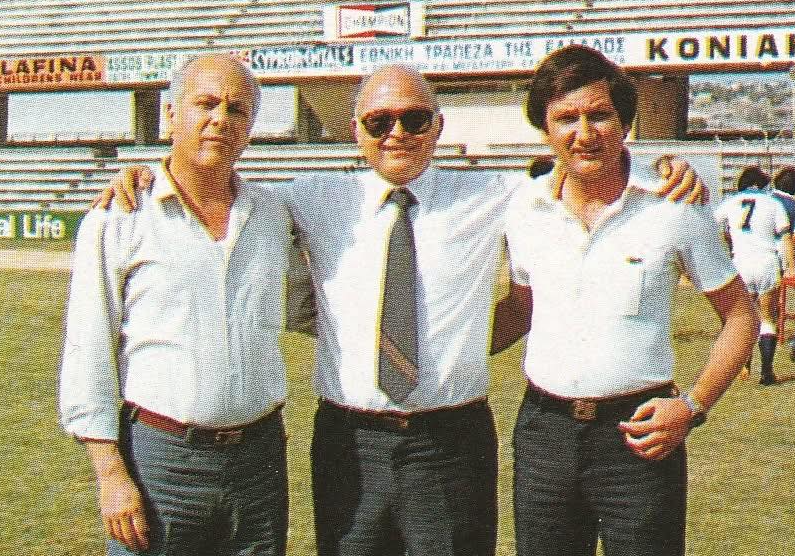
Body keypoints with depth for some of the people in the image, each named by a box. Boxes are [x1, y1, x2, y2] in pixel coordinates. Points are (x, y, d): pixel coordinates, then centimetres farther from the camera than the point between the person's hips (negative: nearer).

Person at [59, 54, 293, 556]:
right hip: (158, 456, -4)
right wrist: (111, 473, -9)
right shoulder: (118, 219, -3)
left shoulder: (274, 215, 9)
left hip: (260, 456, 4)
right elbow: (88, 355, -5)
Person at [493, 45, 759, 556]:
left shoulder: (672, 207, -7)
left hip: (638, 436, -3)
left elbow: (740, 317, 2)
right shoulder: (525, 208, 4)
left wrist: (692, 406, -9)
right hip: (542, 432, 3)